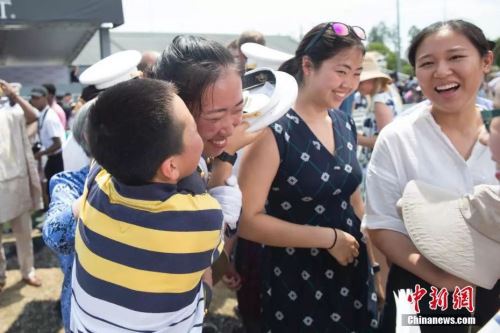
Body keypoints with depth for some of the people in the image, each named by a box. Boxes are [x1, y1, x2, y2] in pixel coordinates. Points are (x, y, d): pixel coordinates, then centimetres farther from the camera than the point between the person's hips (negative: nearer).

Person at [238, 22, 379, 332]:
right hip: (295, 282, -6)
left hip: (352, 273, 7)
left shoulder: (345, 123, 3)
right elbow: (247, 220, -21)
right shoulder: (274, 130, -18)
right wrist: (329, 238, -17)